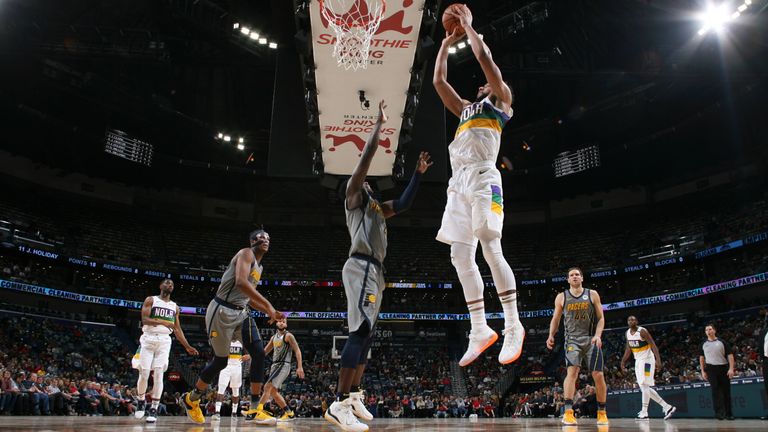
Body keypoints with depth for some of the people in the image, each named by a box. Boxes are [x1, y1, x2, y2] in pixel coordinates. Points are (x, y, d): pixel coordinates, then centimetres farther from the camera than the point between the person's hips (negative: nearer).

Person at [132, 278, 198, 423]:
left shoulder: (175, 307, 15)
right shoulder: (150, 300, 3)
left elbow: (177, 329, 18)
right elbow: (144, 319, -11)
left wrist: (187, 346, 12)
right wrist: (162, 322, -26)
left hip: (164, 341, 3)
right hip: (148, 339, -2)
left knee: (158, 375, -5)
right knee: (144, 374, -3)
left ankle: (154, 409, 0)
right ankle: (141, 402, 21)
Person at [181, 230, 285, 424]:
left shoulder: (259, 267, 17)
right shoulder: (246, 253, -11)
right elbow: (241, 282, -29)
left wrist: (268, 311, 12)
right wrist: (267, 304, -28)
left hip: (240, 313, 8)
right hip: (222, 311, -8)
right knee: (220, 361, 1)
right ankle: (190, 399, 26)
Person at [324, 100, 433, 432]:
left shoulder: (377, 208, 28)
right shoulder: (353, 196, 5)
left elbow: (403, 203, 35)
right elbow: (368, 154, -1)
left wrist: (418, 174, 31)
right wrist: (379, 123, 7)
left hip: (374, 271, 10)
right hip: (361, 267, -10)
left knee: (366, 334, 11)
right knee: (362, 331, -20)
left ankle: (353, 397, 18)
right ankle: (339, 405, -23)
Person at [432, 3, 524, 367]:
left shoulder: (501, 101, 13)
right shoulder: (466, 108, 31)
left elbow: (484, 58, 4)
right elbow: (438, 81, 32)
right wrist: (447, 43, 35)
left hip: (483, 178, -7)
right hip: (459, 182, 8)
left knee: (490, 250, -15)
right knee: (460, 257, 1)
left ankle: (513, 327, -8)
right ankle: (480, 331, 5)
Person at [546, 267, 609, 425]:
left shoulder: (592, 294, 3)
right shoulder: (561, 297, 5)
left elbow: (601, 318, 3)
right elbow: (556, 319, 11)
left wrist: (598, 335, -13)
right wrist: (551, 335, -4)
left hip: (591, 339, 1)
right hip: (572, 339, -1)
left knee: (598, 375, 1)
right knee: (572, 371, -20)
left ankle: (602, 412, 19)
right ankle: (568, 412, -23)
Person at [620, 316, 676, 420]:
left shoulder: (642, 331, -15)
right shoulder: (627, 333, 7)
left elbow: (653, 345, -19)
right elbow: (628, 349, 17)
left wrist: (658, 360, -28)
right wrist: (623, 362, 15)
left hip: (646, 360, -8)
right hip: (638, 361, 8)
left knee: (644, 385, -13)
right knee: (643, 387, 6)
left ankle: (644, 413, -10)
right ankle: (667, 407, 12)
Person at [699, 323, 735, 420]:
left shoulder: (722, 342, 4)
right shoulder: (704, 344, 11)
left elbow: (730, 355, 0)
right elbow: (701, 358, 15)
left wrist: (731, 369, -11)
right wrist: (703, 371, 8)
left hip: (723, 368, -1)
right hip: (711, 369, 1)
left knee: (726, 391, 3)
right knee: (715, 390, -8)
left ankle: (729, 413, 12)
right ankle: (719, 412, -10)